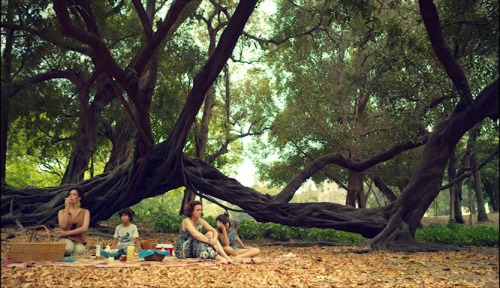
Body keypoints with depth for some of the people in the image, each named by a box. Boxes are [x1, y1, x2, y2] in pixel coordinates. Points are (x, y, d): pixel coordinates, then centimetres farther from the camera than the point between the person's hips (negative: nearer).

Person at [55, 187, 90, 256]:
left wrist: (66, 233, -12)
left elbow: (84, 228, -8)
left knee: (80, 250, -38)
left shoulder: (85, 212, 8)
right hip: (66, 240, 0)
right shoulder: (62, 212, 10)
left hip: (79, 242, 0)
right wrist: (66, 208, -7)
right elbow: (63, 226, -10)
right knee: (69, 247, -39)